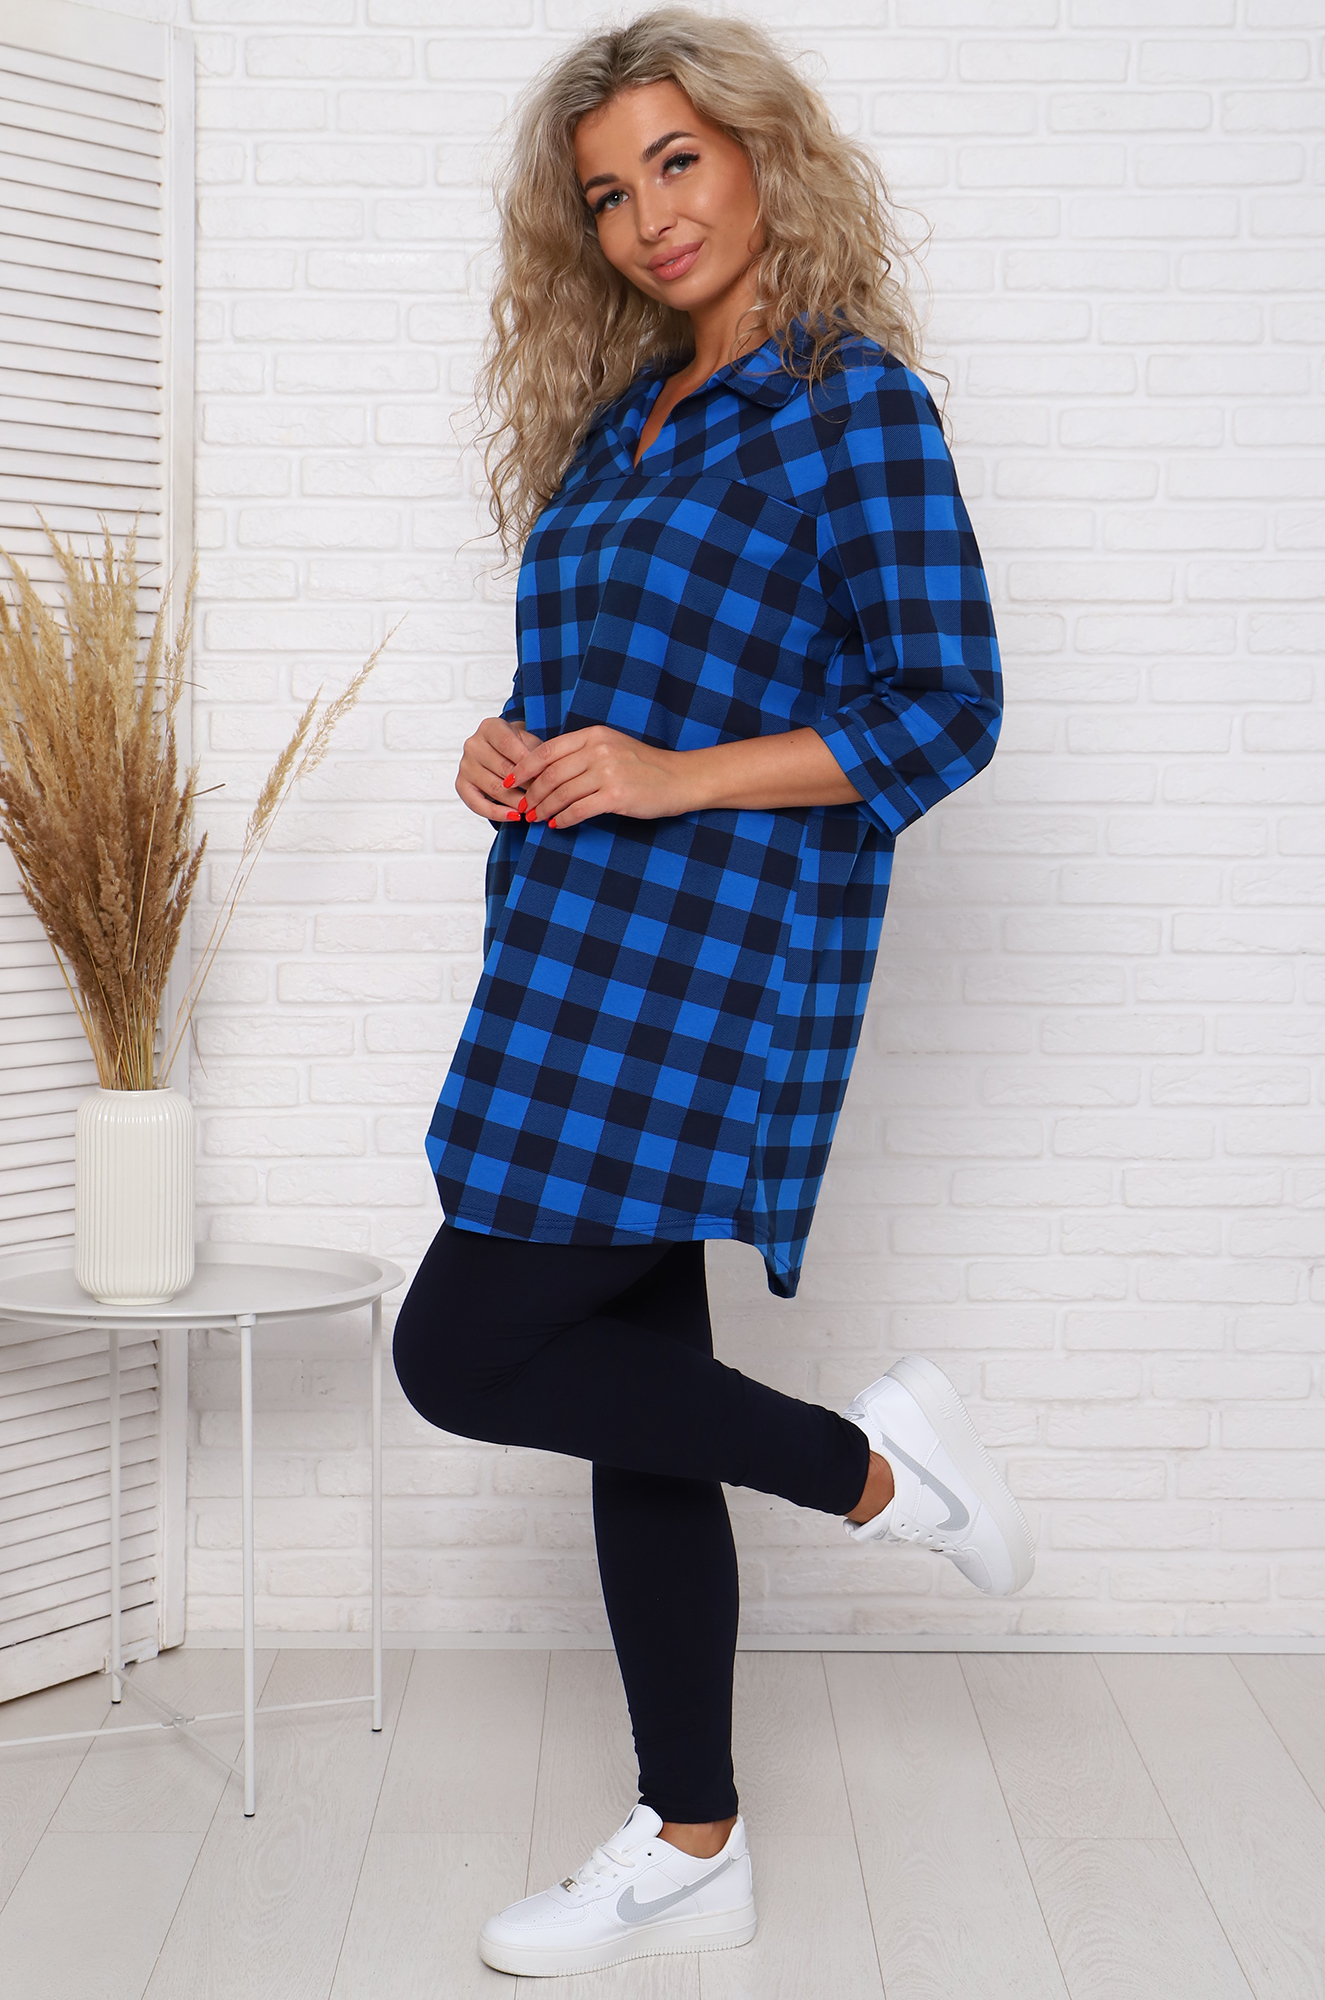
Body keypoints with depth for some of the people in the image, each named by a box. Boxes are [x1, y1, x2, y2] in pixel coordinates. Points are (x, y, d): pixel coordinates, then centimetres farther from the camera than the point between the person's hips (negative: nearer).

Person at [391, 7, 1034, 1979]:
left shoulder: (852, 400, -6)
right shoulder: (624, 416, 16)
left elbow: (944, 710, -12)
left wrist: (668, 776, -17)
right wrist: (506, 748, 2)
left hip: (711, 961, -8)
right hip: (582, 961, 8)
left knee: (464, 1351, -10)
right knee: (632, 1387, 10)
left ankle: (868, 1461, 7)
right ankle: (691, 1850, 22)